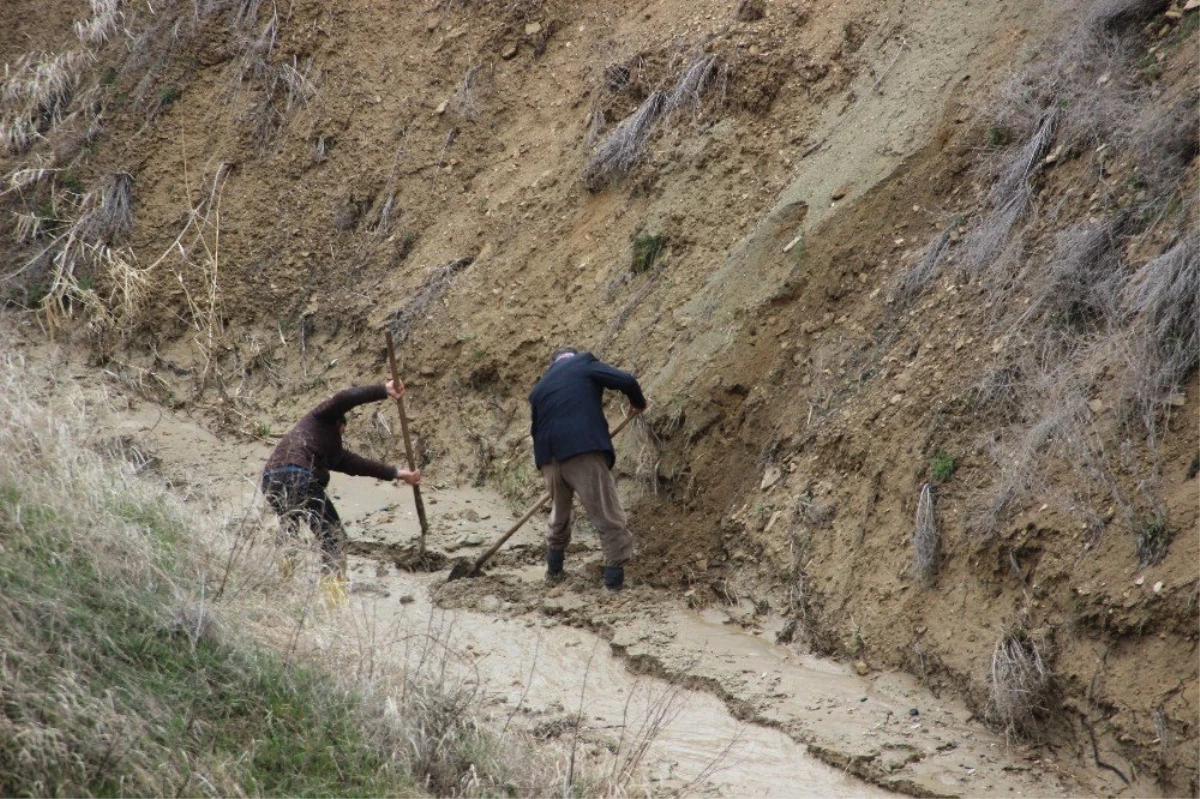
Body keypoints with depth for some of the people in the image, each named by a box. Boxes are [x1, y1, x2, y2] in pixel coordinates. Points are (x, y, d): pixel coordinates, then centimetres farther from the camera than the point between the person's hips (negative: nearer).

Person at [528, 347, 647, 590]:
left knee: (559, 514, 29)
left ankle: (554, 568, 37)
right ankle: (614, 578, -4)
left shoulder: (539, 389, 26)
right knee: (609, 519, 0)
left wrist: (544, 467, 38)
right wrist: (638, 403, 19)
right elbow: (626, 381, -1)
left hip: (550, 459, 6)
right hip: (584, 452, -6)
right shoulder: (584, 365, 10)